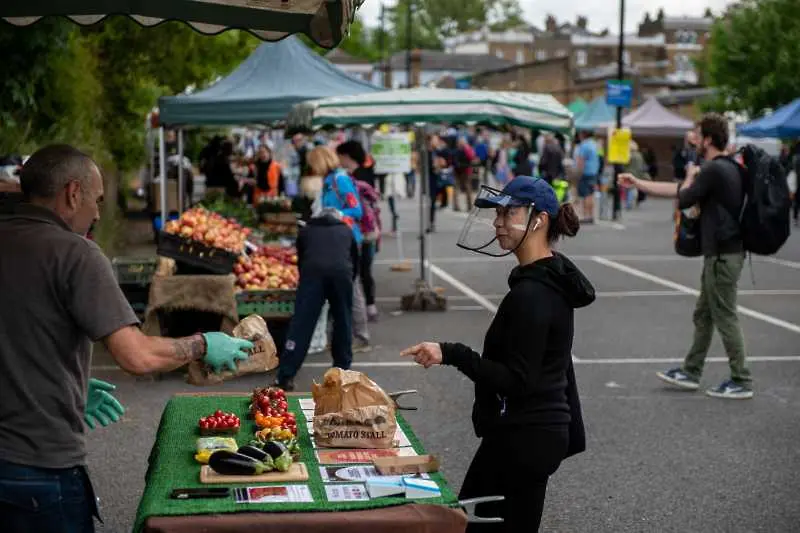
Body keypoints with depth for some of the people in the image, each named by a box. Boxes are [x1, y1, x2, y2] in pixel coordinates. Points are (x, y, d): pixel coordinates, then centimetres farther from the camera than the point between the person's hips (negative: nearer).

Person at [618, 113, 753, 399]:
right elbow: (677, 190, 20)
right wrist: (637, 183, 24)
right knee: (703, 315, 16)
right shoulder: (725, 168, 14)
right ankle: (690, 372, 26)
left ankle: (741, 382, 3)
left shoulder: (714, 170, -18)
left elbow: (683, 199, -10)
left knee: (725, 317, -3)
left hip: (723, 255, -10)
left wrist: (690, 177, 9)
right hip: (720, 254, 10)